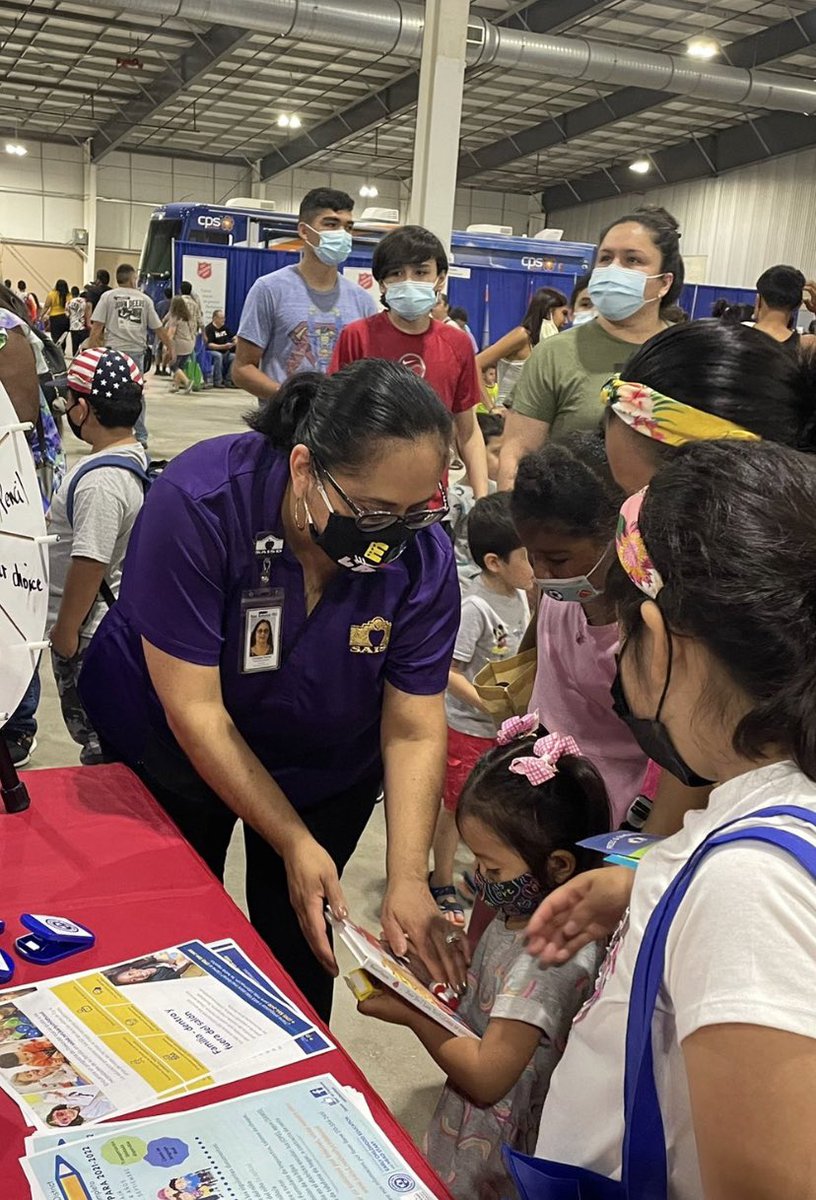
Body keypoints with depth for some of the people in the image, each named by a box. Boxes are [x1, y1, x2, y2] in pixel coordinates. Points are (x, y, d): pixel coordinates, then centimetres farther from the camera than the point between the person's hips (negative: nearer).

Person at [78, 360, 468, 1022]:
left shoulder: (424, 553, -25)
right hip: (165, 748, -1)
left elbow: (414, 730, -20)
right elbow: (194, 707, -31)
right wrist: (295, 844, -29)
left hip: (326, 764, 2)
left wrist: (408, 880, -31)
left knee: (297, 943, 11)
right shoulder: (198, 502, -35)